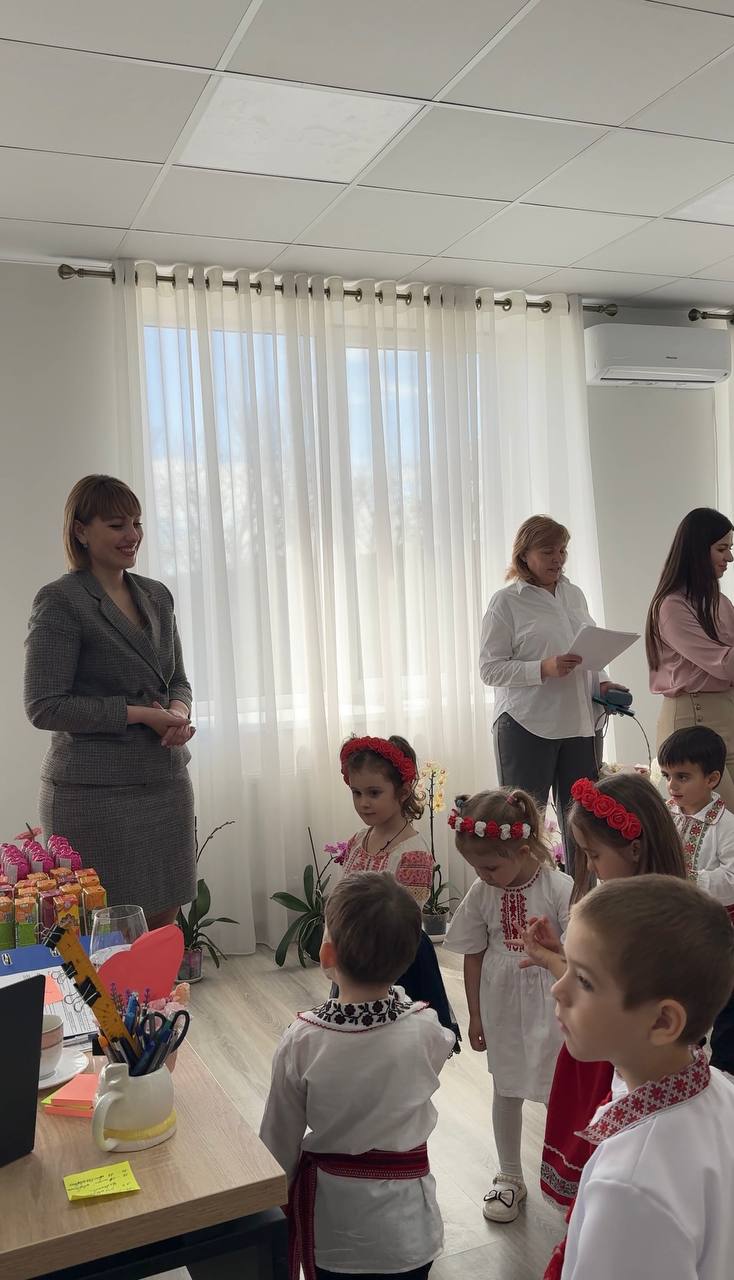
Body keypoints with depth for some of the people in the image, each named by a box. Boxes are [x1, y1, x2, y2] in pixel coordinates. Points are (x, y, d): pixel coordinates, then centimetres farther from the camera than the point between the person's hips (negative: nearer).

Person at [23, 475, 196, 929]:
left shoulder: (157, 595, 10)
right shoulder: (61, 601, -10)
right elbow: (44, 707, -14)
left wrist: (179, 714, -6)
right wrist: (140, 714, -16)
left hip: (167, 783, 6)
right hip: (95, 792, -6)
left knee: (164, 925, 13)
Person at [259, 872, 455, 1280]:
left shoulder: (302, 1041, -23)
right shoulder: (426, 1029, -21)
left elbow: (281, 1140, -10)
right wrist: (394, 992, 4)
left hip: (330, 1226, 0)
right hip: (406, 1225, 1)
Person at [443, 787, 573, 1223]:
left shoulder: (560, 888, -21)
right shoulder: (481, 894, -9)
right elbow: (474, 956, 1)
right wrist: (476, 1015, 6)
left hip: (549, 1006, -3)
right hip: (502, 1005, 4)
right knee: (506, 1090, 18)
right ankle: (510, 1177, 37)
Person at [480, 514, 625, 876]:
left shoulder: (574, 594, 14)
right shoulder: (506, 601, -4)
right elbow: (490, 668, -8)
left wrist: (601, 683, 5)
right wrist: (544, 669, -20)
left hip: (578, 722, 6)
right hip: (527, 724, -5)